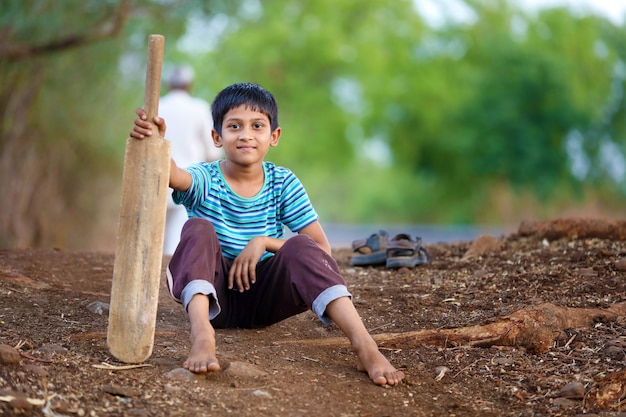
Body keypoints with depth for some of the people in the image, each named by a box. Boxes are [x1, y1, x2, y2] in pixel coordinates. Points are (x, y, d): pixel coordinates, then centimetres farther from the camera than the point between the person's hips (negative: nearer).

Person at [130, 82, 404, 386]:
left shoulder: (284, 184, 1)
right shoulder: (205, 179, -5)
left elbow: (321, 250, -5)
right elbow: (173, 175, -32)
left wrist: (263, 242, -17)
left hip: (262, 300, 1)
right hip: (213, 295, -1)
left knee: (300, 246, -26)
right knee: (198, 229, -27)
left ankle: (364, 345, -42)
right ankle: (201, 333, -48)